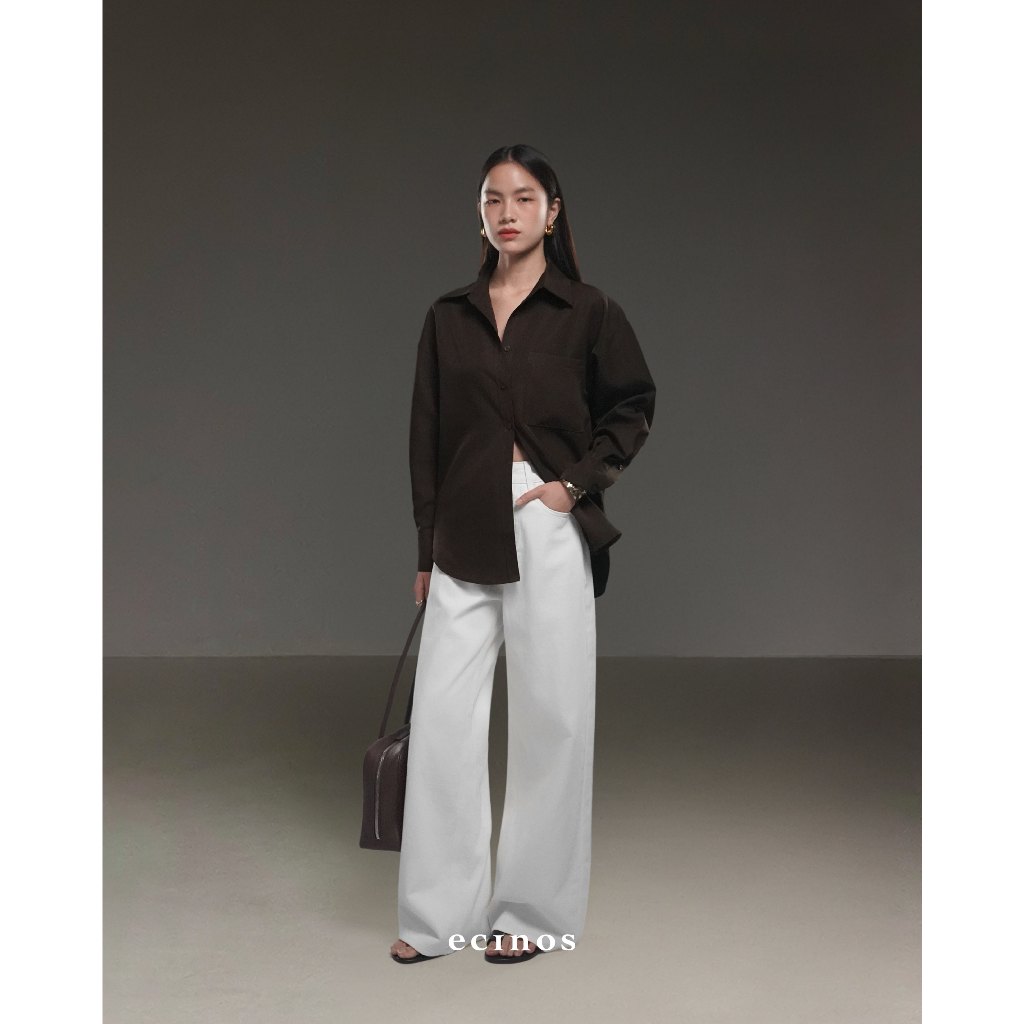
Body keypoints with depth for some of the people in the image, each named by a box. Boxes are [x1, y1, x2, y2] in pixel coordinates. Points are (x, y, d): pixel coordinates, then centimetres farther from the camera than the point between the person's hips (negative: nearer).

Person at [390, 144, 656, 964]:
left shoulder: (588, 311, 1)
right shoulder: (450, 316, 10)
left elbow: (633, 406, 7)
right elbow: (426, 436, 11)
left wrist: (578, 483, -6)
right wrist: (426, 550, 9)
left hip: (549, 535, -3)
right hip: (464, 540, 3)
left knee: (549, 719, 2)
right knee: (442, 718, 1)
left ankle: (534, 910, 15)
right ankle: (438, 914, 11)